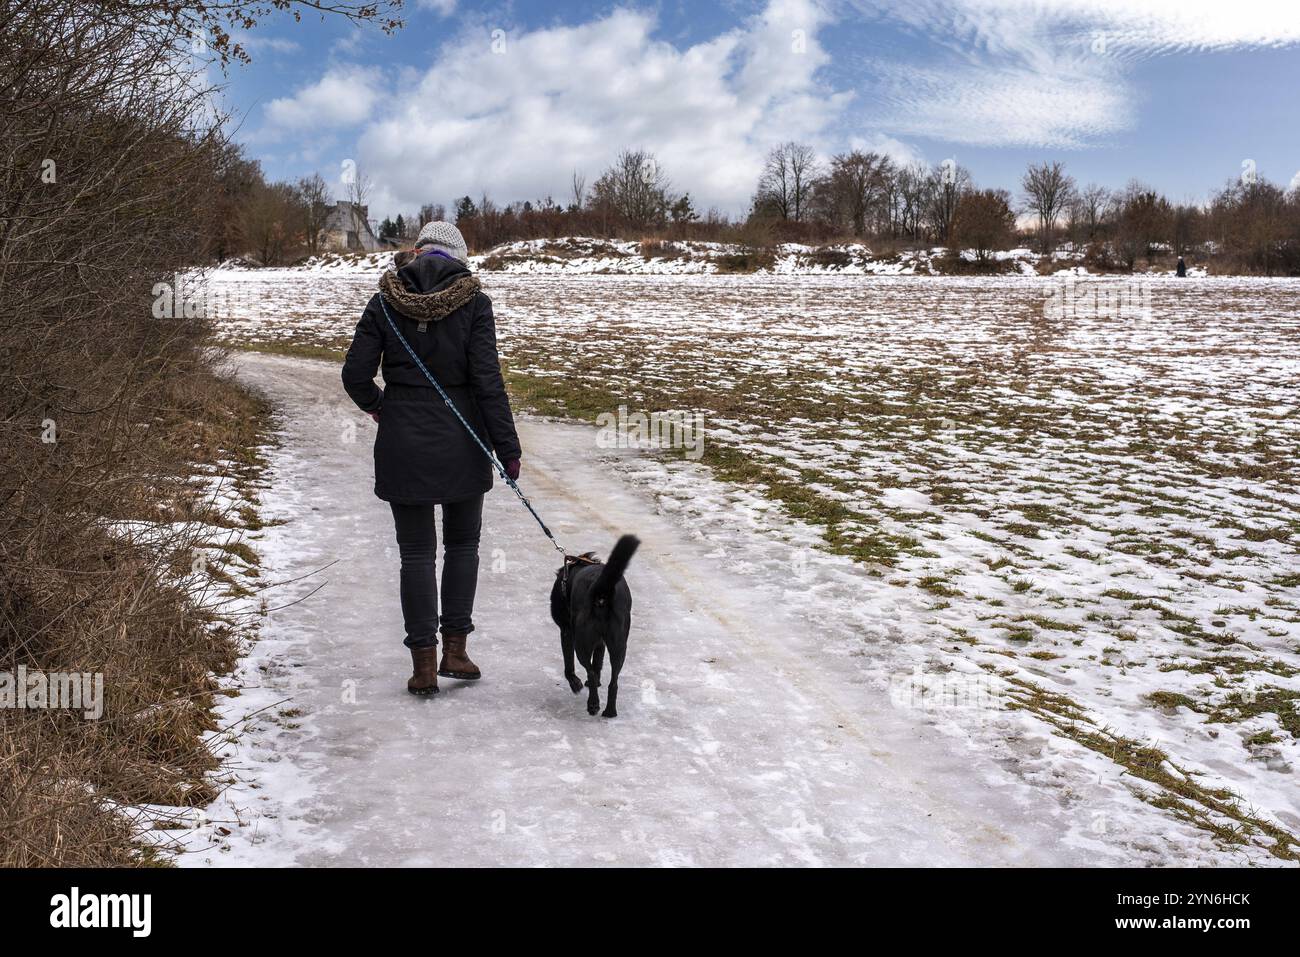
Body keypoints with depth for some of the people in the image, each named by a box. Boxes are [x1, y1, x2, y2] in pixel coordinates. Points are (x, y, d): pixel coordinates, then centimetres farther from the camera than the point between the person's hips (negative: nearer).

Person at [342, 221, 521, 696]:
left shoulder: (385, 301, -2)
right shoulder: (473, 301, -6)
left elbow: (355, 374, -3)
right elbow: (487, 381, -10)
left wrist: (374, 404, 18)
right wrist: (507, 448, -5)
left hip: (403, 443, 1)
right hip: (461, 441, 0)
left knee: (416, 552, 8)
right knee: (463, 543, 17)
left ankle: (423, 664, 10)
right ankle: (455, 648, 16)